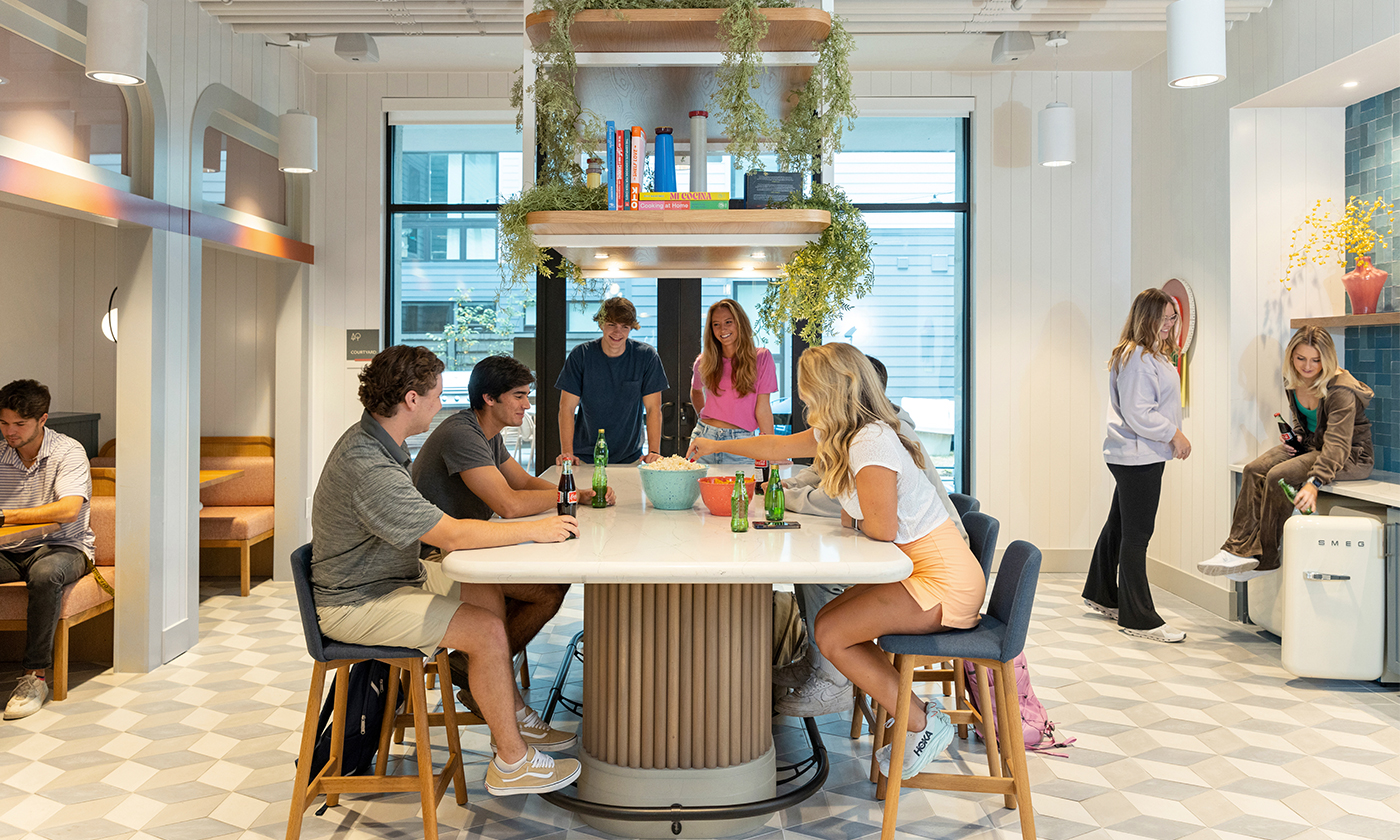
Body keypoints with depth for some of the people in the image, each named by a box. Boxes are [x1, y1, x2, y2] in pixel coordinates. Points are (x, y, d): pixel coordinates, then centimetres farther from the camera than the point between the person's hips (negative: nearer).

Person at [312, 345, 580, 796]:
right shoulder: (367, 466, -30)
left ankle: (513, 715, 24)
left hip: (388, 575, 11)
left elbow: (427, 528, 16)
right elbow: (452, 534, -30)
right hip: (357, 604, -10)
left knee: (490, 594, 14)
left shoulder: (378, 440, 4)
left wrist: (455, 540, 1)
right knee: (487, 629, -19)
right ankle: (512, 760, -4)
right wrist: (536, 530, -22)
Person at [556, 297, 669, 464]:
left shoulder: (647, 356, -3)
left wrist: (653, 452, -15)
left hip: (629, 459, 1)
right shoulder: (580, 355, -3)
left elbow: (653, 409, -2)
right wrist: (567, 453, -16)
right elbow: (567, 408, -4)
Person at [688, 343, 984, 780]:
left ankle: (924, 726, 2)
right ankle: (916, 713, 11)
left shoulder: (871, 442, -21)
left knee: (831, 636, -10)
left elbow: (882, 528, -24)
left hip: (942, 580, -9)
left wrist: (851, 519, -2)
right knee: (828, 620, 6)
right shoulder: (847, 433, 8)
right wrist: (718, 445, 32)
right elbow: (781, 445, 22)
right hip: (914, 568, 9)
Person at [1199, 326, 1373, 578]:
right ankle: (1240, 550, -23)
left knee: (1278, 476, -27)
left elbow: (1337, 444, -34)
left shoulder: (1341, 391, -25)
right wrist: (1295, 437, -2)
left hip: (1351, 455, -8)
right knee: (1255, 470, -16)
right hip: (1311, 444, 8)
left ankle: (1265, 559, -16)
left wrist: (1314, 483, -45)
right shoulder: (1294, 381, -1)